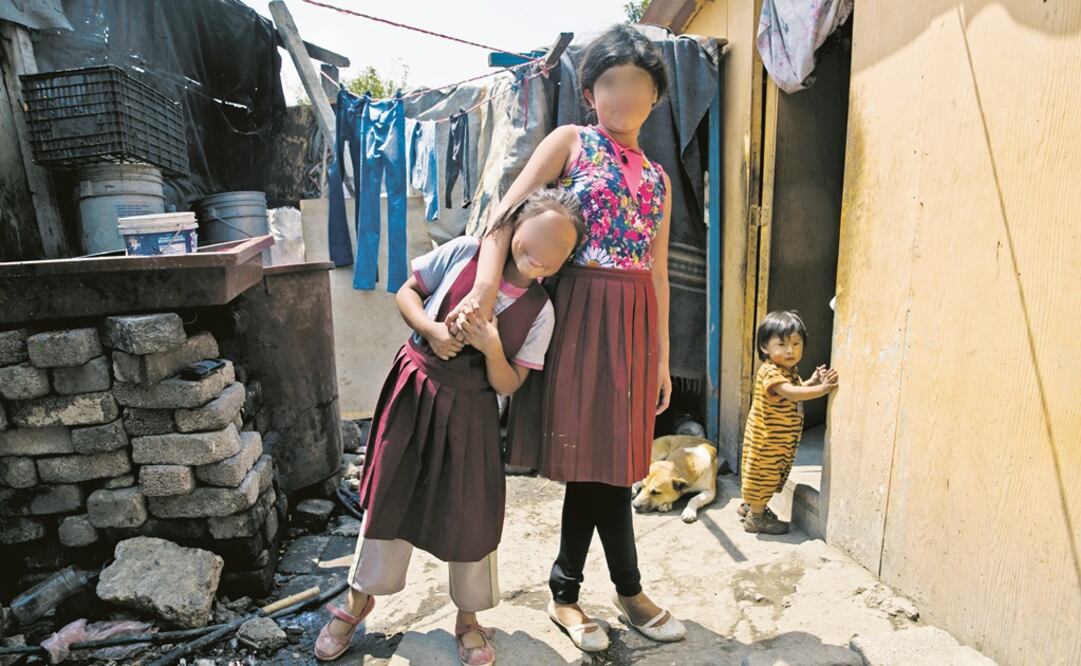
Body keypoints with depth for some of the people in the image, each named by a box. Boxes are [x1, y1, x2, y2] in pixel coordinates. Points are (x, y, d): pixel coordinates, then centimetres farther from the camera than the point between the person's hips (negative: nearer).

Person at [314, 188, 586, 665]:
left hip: (469, 410, 0)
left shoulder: (540, 311, -9)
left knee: (469, 513, 7)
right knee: (389, 496, 13)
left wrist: (492, 348, -25)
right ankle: (359, 599, 37)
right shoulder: (463, 253, -11)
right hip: (414, 390, 1)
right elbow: (407, 292, 0)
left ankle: (468, 619, 32)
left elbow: (507, 385, -6)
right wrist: (431, 329, -18)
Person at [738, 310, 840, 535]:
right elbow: (791, 393, -36)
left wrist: (812, 381, 2)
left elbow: (797, 390, 18)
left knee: (768, 475, 21)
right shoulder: (769, 372, -24)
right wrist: (822, 389, -35)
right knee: (764, 474, 0)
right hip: (766, 438, -10)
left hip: (780, 438, 10)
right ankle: (756, 517, 12)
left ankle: (749, 505, 36)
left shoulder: (790, 371, 8)